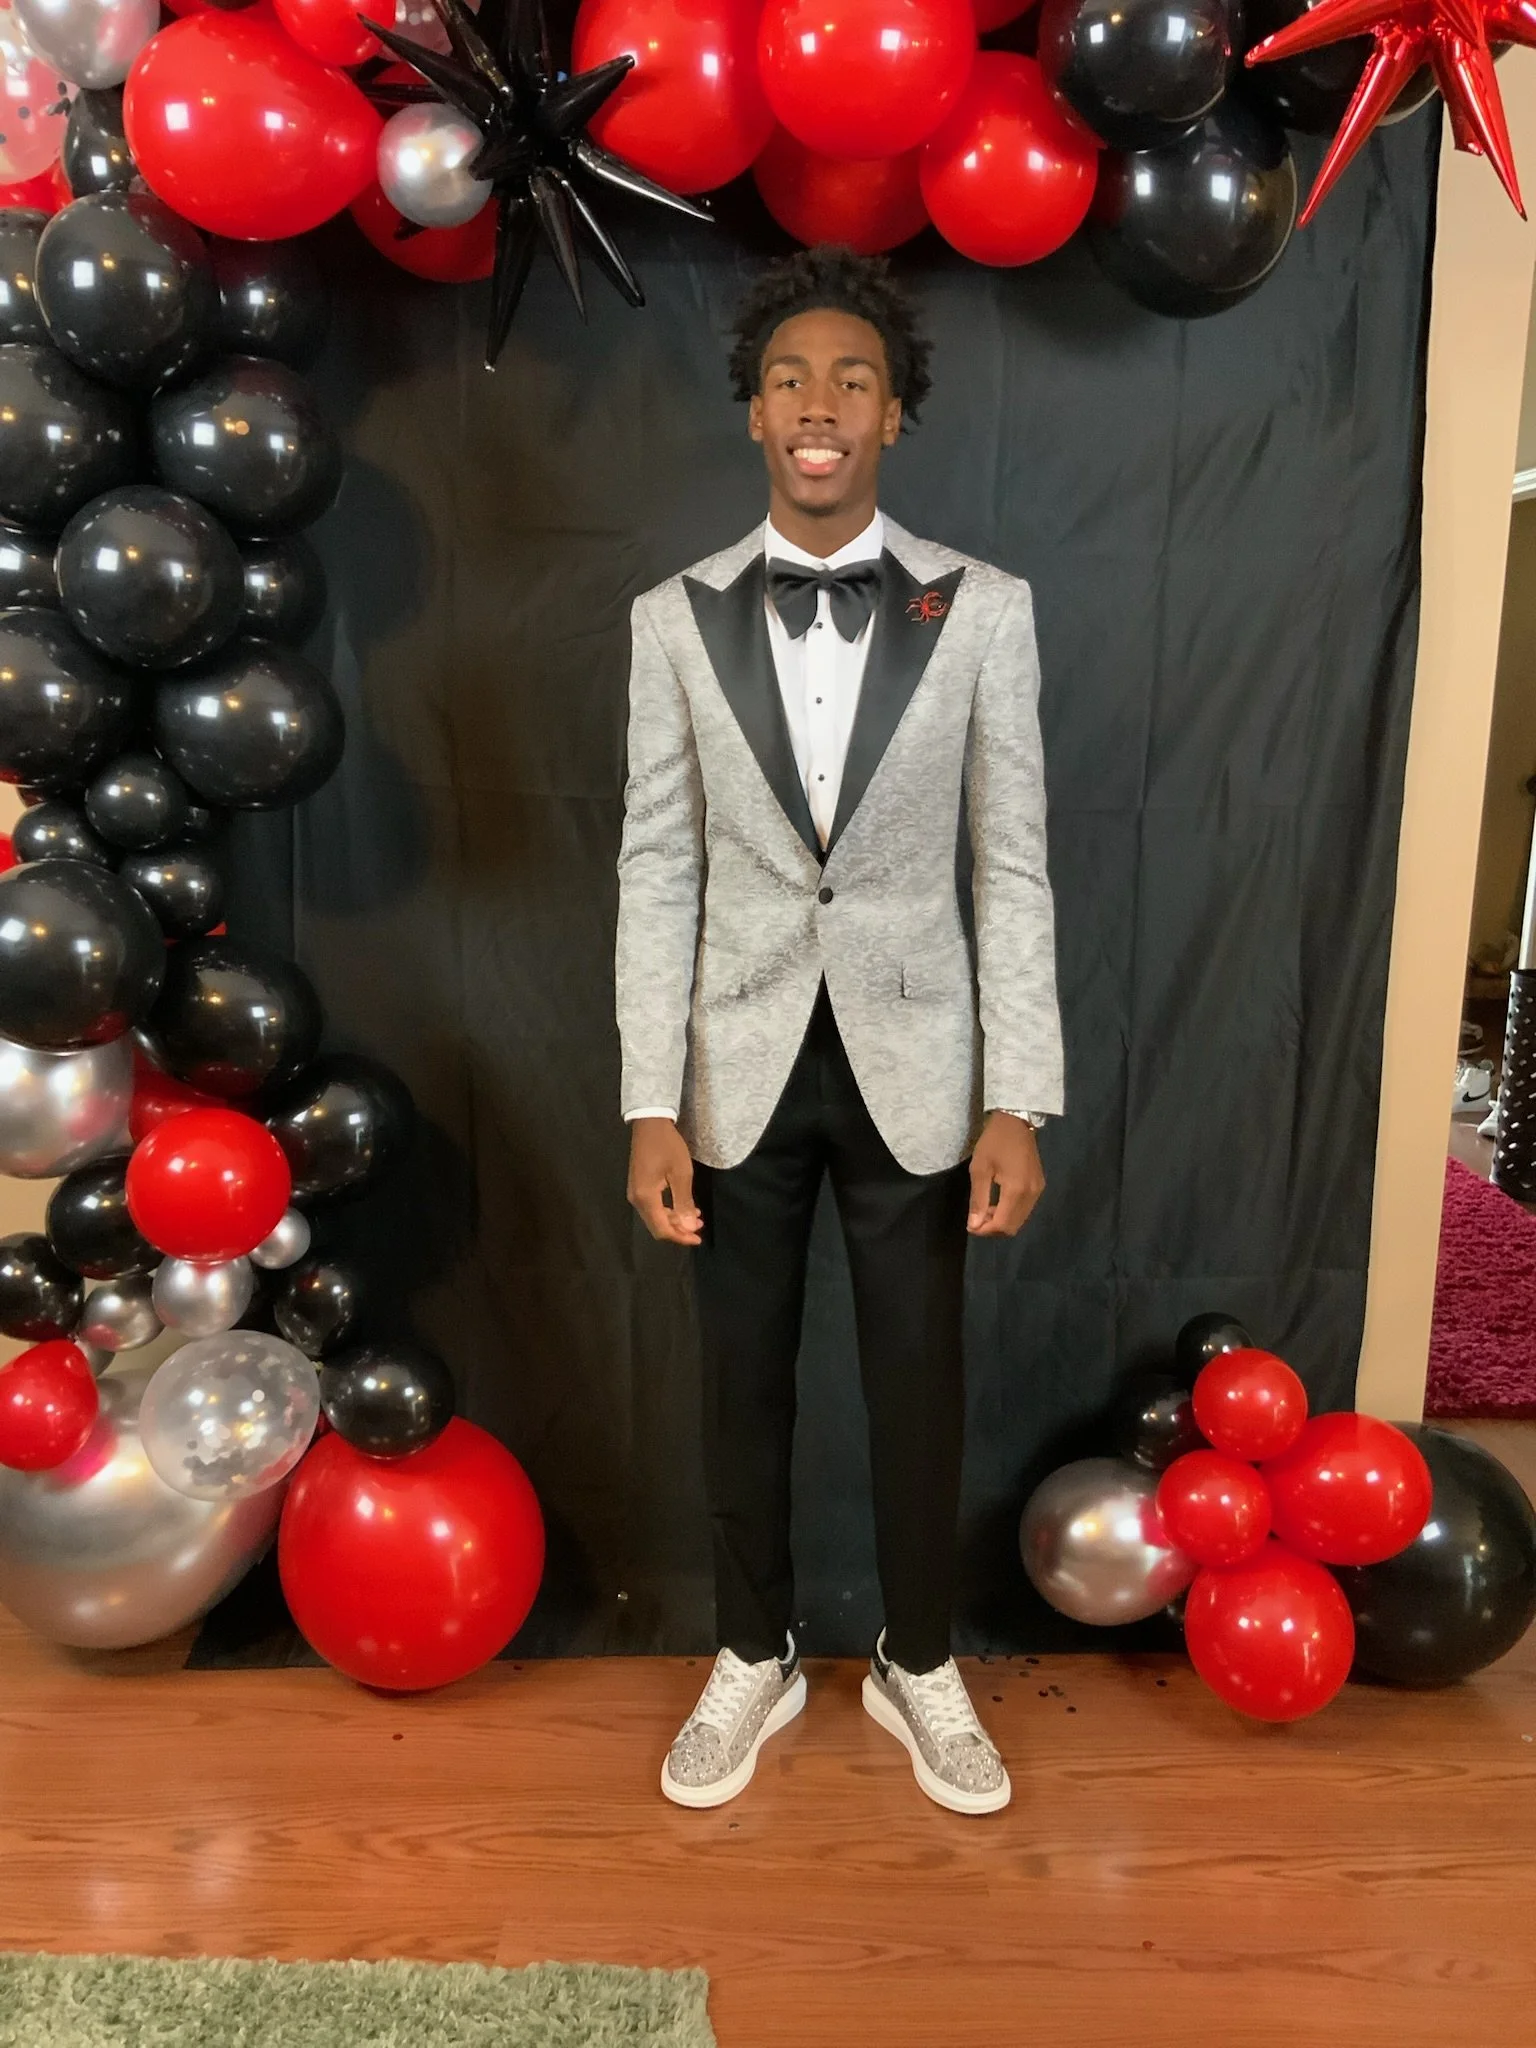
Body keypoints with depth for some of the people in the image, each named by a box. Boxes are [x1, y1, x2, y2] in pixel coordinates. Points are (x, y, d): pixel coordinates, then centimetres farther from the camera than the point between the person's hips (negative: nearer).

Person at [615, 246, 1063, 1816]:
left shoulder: (983, 611, -3)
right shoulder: (676, 619, -1)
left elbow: (1011, 867, -3)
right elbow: (656, 871, -1)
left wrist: (1017, 1100, -7)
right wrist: (652, 1107, -5)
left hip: (913, 1067, 0)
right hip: (744, 1068, 1)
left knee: (917, 1382, 13)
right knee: (743, 1380, 15)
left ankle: (916, 1667, 38)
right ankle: (755, 1659, 39)